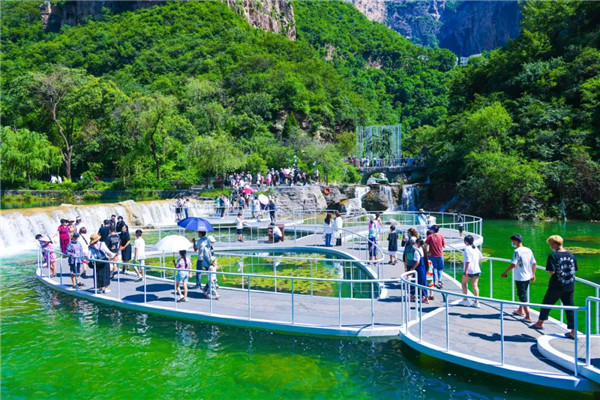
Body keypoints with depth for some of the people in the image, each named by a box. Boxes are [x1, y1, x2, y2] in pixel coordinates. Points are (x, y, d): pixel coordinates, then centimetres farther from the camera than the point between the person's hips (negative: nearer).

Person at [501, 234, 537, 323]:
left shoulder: (517, 251, -17)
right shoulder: (529, 250, 5)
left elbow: (513, 264, -21)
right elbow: (534, 264, 9)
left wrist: (505, 272, -9)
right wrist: (533, 274, 20)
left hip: (520, 278, -8)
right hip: (528, 277, 8)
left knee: (523, 297, -1)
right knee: (522, 294, 24)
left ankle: (528, 317, -2)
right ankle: (520, 311, 40)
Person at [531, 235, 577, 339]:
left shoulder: (553, 255, -15)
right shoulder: (571, 255, 3)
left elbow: (551, 271, -22)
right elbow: (574, 269, 11)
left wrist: (548, 270, -1)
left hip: (556, 286, -5)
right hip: (570, 286, 5)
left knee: (546, 303, 14)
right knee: (570, 307, 9)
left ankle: (540, 323, 29)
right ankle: (573, 332, 9)